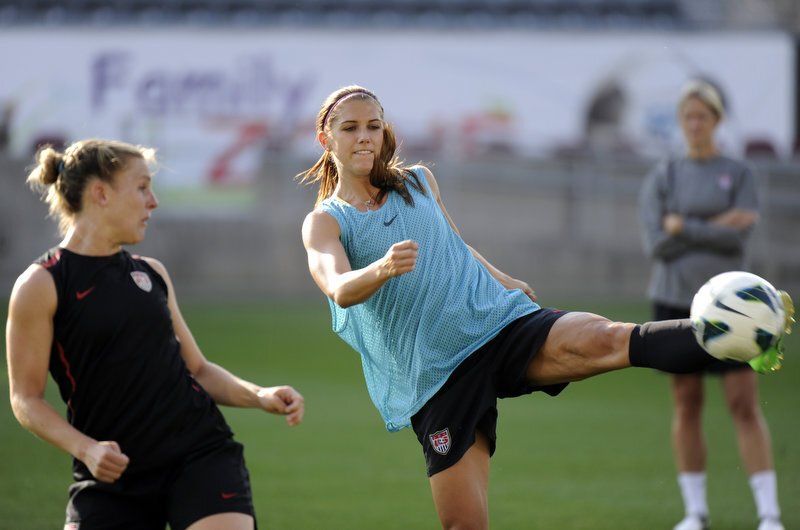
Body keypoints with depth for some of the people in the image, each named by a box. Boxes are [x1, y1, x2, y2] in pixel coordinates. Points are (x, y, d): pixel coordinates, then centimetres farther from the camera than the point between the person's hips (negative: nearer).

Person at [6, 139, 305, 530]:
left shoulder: (152, 273, 13)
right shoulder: (41, 285, -4)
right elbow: (26, 398, -4)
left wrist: (258, 396, 2)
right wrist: (85, 448, -20)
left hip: (201, 455, 3)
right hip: (113, 475, -3)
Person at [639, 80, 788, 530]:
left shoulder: (739, 175, 3)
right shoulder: (662, 178, 5)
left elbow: (740, 236, -11)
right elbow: (656, 244, -6)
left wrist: (683, 227, -9)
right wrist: (714, 227, -10)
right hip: (676, 302, 1)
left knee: (745, 404, -6)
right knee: (687, 405, 4)